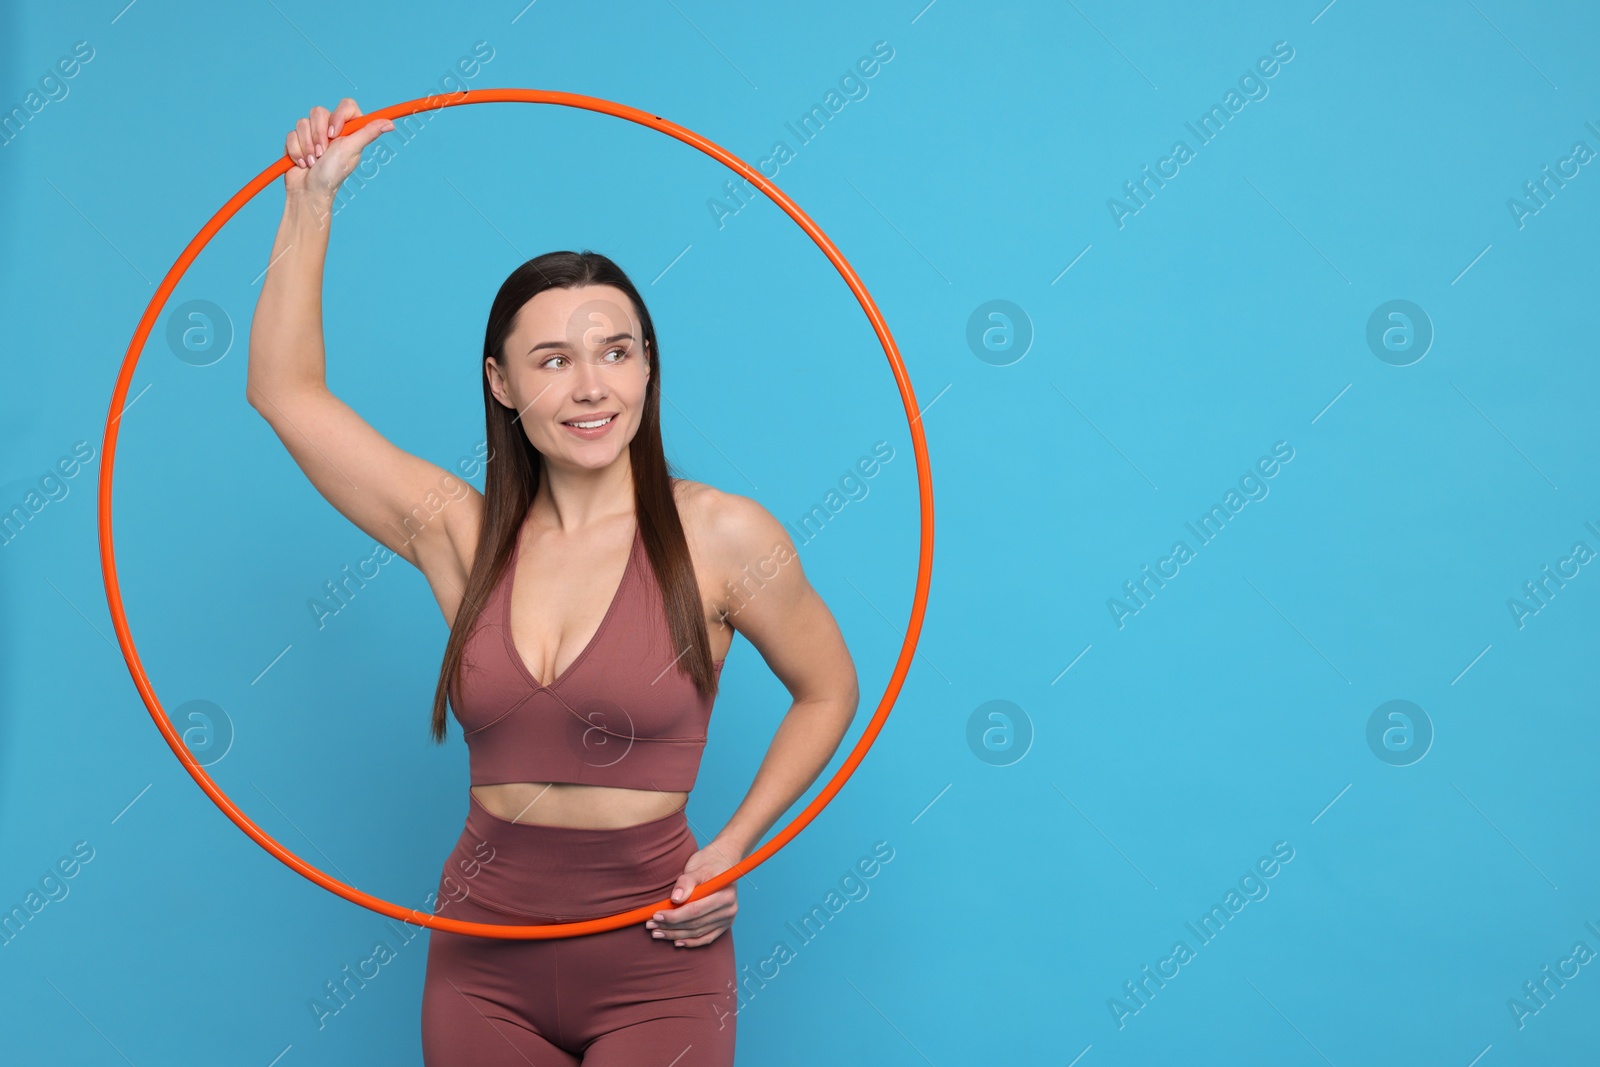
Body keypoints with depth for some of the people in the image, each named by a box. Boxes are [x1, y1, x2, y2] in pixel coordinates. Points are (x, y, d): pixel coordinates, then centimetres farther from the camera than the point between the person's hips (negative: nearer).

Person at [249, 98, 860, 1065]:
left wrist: (734, 846, -5)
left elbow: (828, 692, 5)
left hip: (653, 966, -3)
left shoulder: (722, 538, -9)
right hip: (484, 963, 3)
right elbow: (286, 393, 5)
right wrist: (313, 202, 3)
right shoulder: (462, 536, 1)